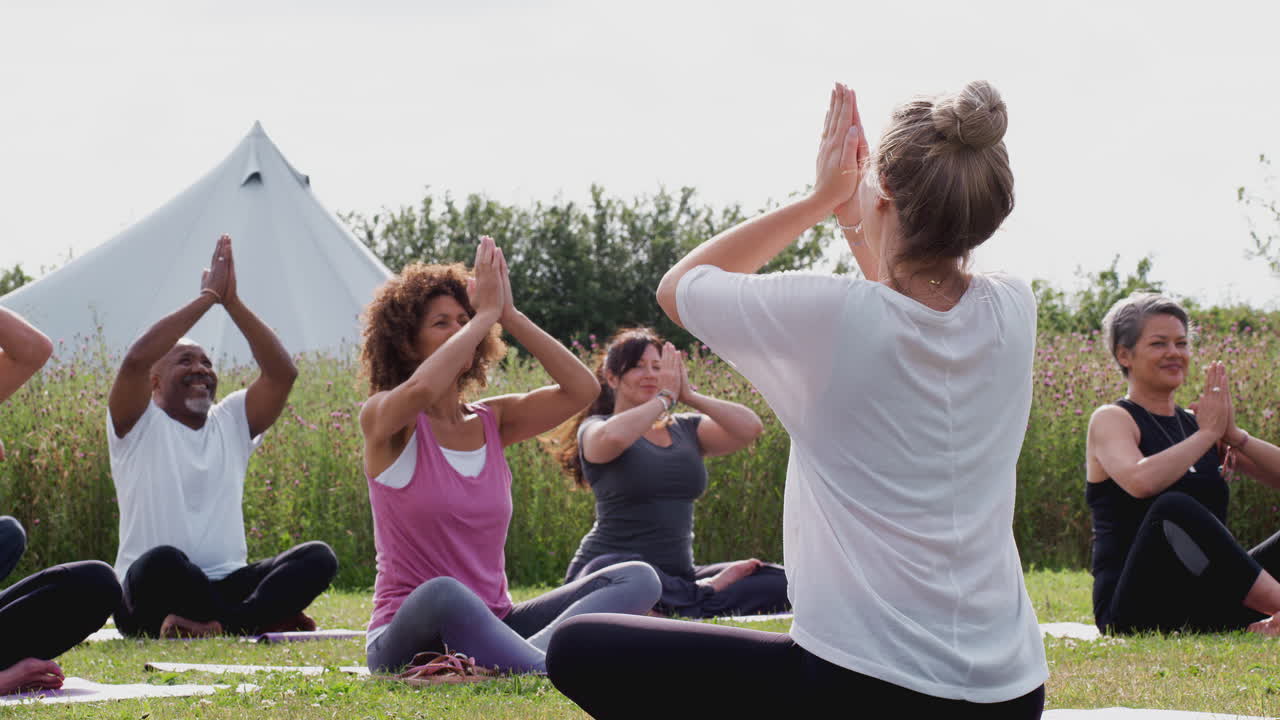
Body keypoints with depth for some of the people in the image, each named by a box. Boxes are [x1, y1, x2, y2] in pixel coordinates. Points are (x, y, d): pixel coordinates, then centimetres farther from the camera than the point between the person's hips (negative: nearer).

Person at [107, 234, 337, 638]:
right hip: (152, 594, -4)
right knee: (162, 561, -40)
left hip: (227, 587, 4)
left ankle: (214, 623, -34)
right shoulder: (138, 426, 4)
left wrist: (233, 303, -4)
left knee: (318, 558, -21)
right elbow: (136, 360, -16)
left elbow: (282, 373, 2)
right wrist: (208, 297, -9)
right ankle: (263, 618, -23)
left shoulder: (232, 422, 17)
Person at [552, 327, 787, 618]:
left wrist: (689, 395, -3)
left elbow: (750, 427, -1)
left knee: (780, 583, -10)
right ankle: (707, 595, -20)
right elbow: (613, 436, -26)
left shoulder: (686, 430, 15)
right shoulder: (594, 429, 1)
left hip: (677, 574, 4)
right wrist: (665, 397, -12)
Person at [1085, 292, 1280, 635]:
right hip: (1135, 612, -6)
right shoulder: (1112, 420, 0)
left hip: (1206, 613, 7)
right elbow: (1141, 481, -23)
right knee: (1173, 509, -34)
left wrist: (1233, 436, -4)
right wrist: (1208, 433, -11)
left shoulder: (1194, 422, 18)